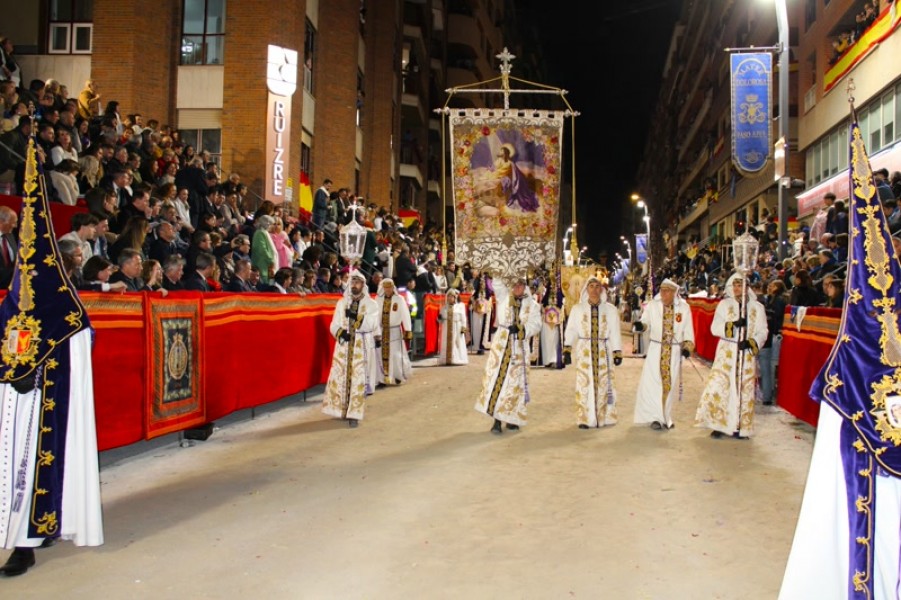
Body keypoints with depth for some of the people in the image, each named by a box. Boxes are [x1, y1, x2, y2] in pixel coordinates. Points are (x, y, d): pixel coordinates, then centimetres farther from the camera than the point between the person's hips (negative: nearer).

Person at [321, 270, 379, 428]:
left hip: (361, 347, -2)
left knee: (358, 378, -4)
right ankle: (341, 409, 17)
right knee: (340, 377, 3)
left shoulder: (370, 304, 2)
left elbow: (372, 324, -11)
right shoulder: (342, 302, 9)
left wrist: (356, 317, -21)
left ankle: (354, 414, -1)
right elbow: (334, 325, 4)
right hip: (343, 345, 3)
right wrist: (340, 332, -17)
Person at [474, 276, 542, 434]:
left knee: (515, 382, 2)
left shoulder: (532, 305, 6)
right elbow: (497, 282, -4)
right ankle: (497, 421, -4)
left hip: (519, 347, 0)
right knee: (497, 379, -6)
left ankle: (512, 418, 12)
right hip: (501, 344, 0)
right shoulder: (503, 296, 7)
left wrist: (521, 329, -15)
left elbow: (536, 325, 0)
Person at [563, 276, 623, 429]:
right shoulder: (577, 309, 6)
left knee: (603, 384, 3)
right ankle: (585, 419, 4)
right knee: (584, 384, -1)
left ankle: (604, 417, 12)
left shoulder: (610, 309, 5)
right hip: (584, 351, 0)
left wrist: (617, 352, -2)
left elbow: (615, 333, 3)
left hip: (604, 352, 0)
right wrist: (567, 349, -7)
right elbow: (570, 330, 2)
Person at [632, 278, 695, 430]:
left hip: (674, 351, 1)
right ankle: (656, 417, 2)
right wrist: (641, 325, -32)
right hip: (656, 349, -1)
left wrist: (688, 347, -7)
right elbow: (646, 322, -9)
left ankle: (666, 416, 21)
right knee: (653, 382, -6)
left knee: (670, 383, 7)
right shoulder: (652, 305, -3)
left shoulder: (684, 308, -1)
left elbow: (688, 331, 4)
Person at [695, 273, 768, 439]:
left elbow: (762, 332, 3)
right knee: (720, 387, -6)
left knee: (745, 389, 3)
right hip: (726, 352, -1)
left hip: (747, 354, 1)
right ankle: (719, 425, 3)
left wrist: (751, 342, -15)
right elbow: (715, 328, -4)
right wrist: (732, 325, -20)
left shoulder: (757, 307, 5)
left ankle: (740, 427, 12)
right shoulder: (724, 304, 3)